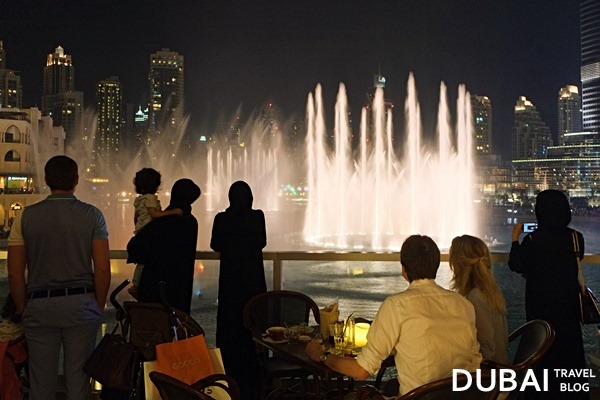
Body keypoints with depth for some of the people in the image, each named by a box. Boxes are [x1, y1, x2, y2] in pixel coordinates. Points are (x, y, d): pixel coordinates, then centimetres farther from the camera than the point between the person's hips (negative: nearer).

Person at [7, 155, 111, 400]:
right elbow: (102, 269, -6)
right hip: (81, 304, 0)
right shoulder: (92, 215, -3)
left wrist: (22, 309, 11)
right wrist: (99, 306, 7)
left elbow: (15, 274, 0)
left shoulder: (26, 216, -1)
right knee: (78, 379, 9)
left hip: (39, 305, 1)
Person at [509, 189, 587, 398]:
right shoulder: (575, 237, -8)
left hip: (541, 302, -3)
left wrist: (515, 238, -2)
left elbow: (516, 265, -10)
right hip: (568, 301, 3)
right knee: (570, 343, 17)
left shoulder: (533, 239, -19)